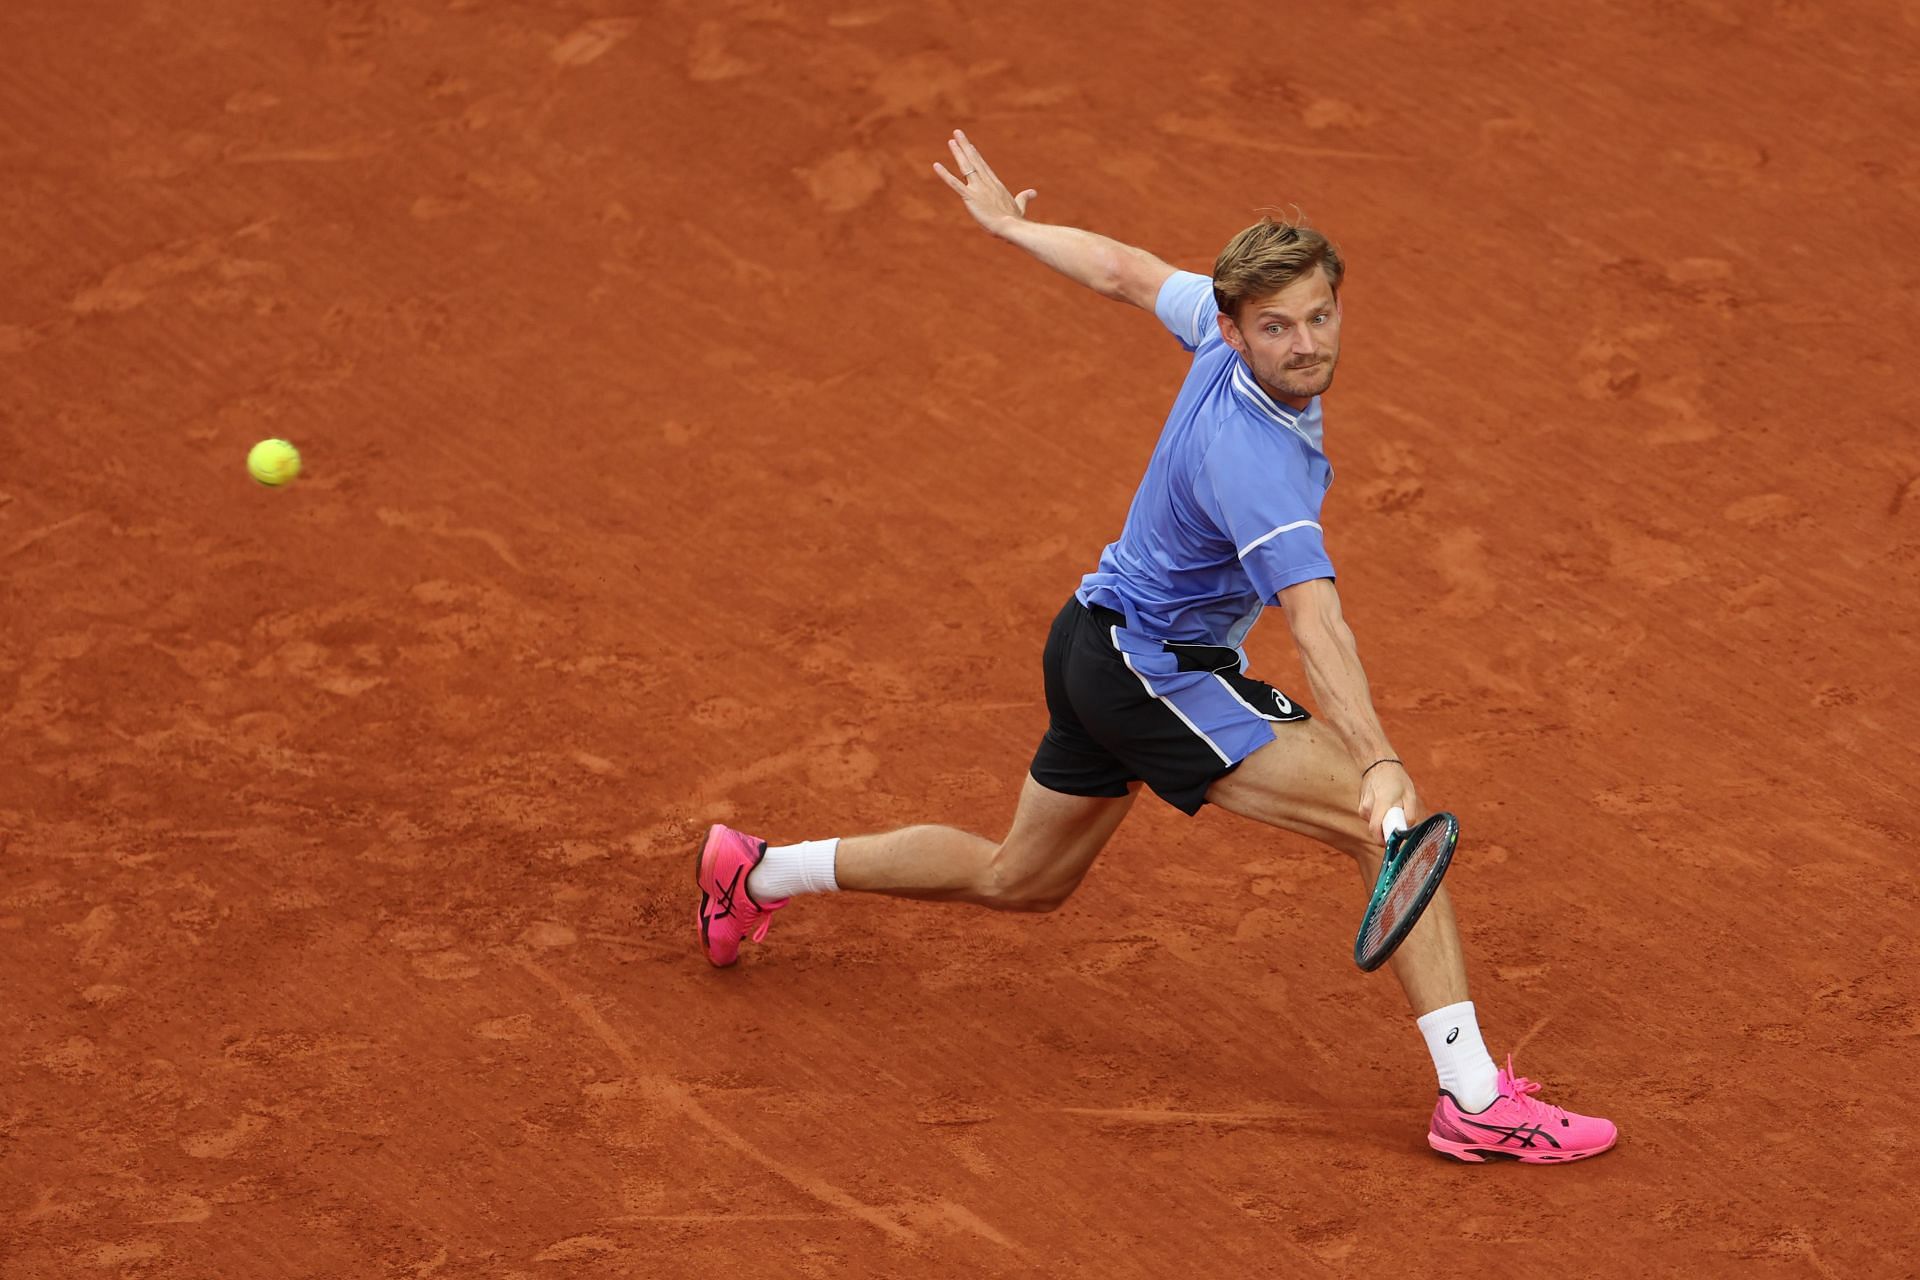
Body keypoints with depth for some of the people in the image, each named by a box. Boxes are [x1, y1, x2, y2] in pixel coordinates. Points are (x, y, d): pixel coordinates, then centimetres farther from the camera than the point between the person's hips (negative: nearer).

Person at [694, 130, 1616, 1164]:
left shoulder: (1220, 321, -7)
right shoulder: (1251, 456, -33)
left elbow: (1126, 272, 12)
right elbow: (1314, 621, -45)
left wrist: (1007, 223, 30)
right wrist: (1377, 763, -55)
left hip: (1102, 646, 10)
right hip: (1153, 674, -10)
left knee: (1017, 880, 29)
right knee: (1396, 822, -19)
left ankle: (761, 871, 40)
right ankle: (1474, 1098, -22)